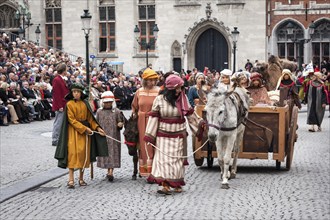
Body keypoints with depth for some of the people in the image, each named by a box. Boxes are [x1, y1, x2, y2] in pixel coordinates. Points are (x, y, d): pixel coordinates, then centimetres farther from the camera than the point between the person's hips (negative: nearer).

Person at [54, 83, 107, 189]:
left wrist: (97, 128, -4)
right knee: (73, 153, -9)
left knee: (84, 153, 5)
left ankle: (81, 179, 13)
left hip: (86, 132, 4)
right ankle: (71, 180, -10)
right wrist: (84, 128, -16)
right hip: (74, 132, -4)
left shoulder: (85, 104, 9)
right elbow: (72, 120, -10)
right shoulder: (69, 104, -4)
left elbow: (90, 118, 10)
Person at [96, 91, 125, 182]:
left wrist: (120, 124, -15)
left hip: (113, 136, -2)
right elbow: (97, 123, 15)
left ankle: (111, 172, -10)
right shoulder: (99, 112, 6)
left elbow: (120, 122, 5)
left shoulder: (117, 111, 0)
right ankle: (109, 171, 19)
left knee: (113, 153, -6)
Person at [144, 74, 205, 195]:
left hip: (178, 136, 3)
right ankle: (165, 186, -14)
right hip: (163, 136, -2)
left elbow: (191, 115, 13)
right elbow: (153, 118, -4)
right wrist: (149, 136, -7)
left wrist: (201, 124, 8)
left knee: (177, 159, 7)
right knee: (164, 158, -10)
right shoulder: (160, 99, -5)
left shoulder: (183, 99, 3)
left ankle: (177, 184, 18)